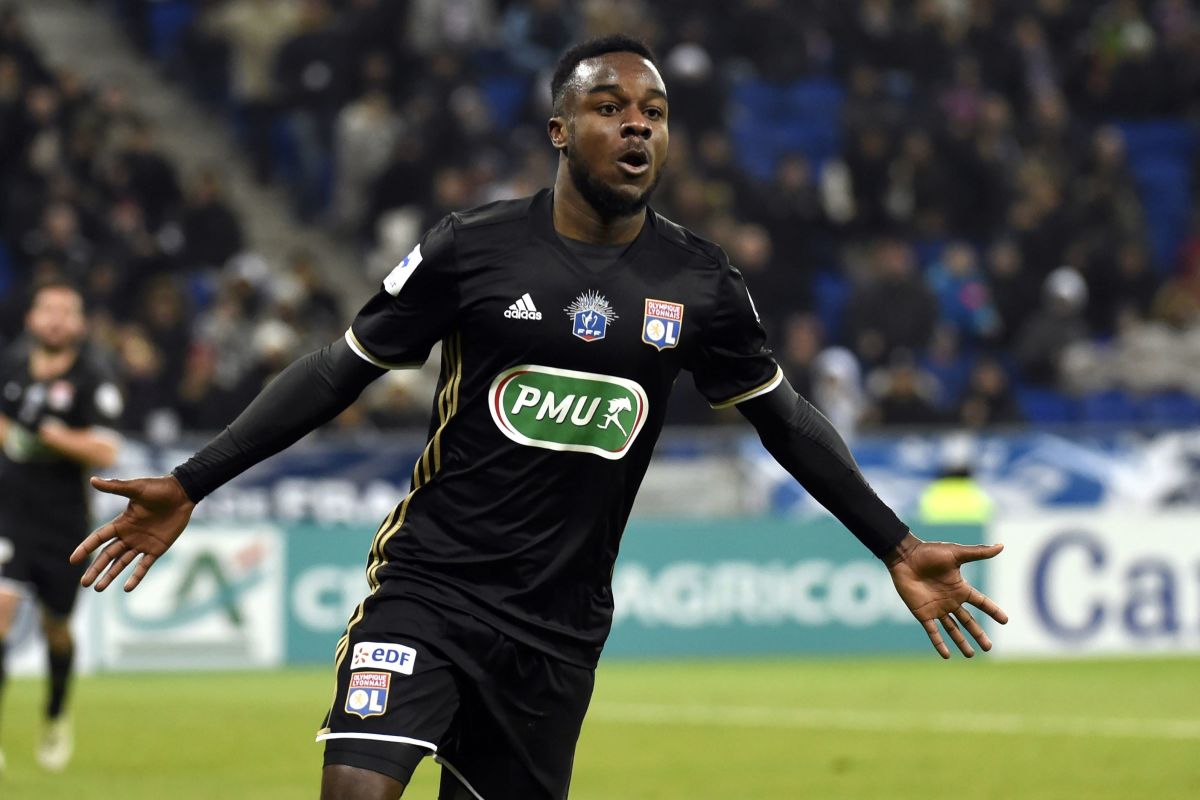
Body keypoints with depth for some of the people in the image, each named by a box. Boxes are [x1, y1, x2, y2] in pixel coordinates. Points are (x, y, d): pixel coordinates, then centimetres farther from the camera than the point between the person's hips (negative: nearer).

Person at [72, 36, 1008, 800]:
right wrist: (190, 485, -1)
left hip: (560, 627, 3)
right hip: (430, 588, -3)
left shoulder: (700, 282, 3)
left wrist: (896, 547, 12)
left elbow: (783, 417, 16)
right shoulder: (473, 247, -4)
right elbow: (341, 371, 3)